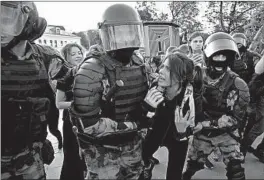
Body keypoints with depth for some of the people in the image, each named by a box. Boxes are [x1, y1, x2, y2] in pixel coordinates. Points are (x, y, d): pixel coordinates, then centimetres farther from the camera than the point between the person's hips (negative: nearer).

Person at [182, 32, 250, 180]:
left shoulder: (237, 85, -19)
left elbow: (235, 118, -19)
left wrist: (207, 123, -28)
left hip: (227, 133, -1)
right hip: (203, 133, 2)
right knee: (193, 165, 14)